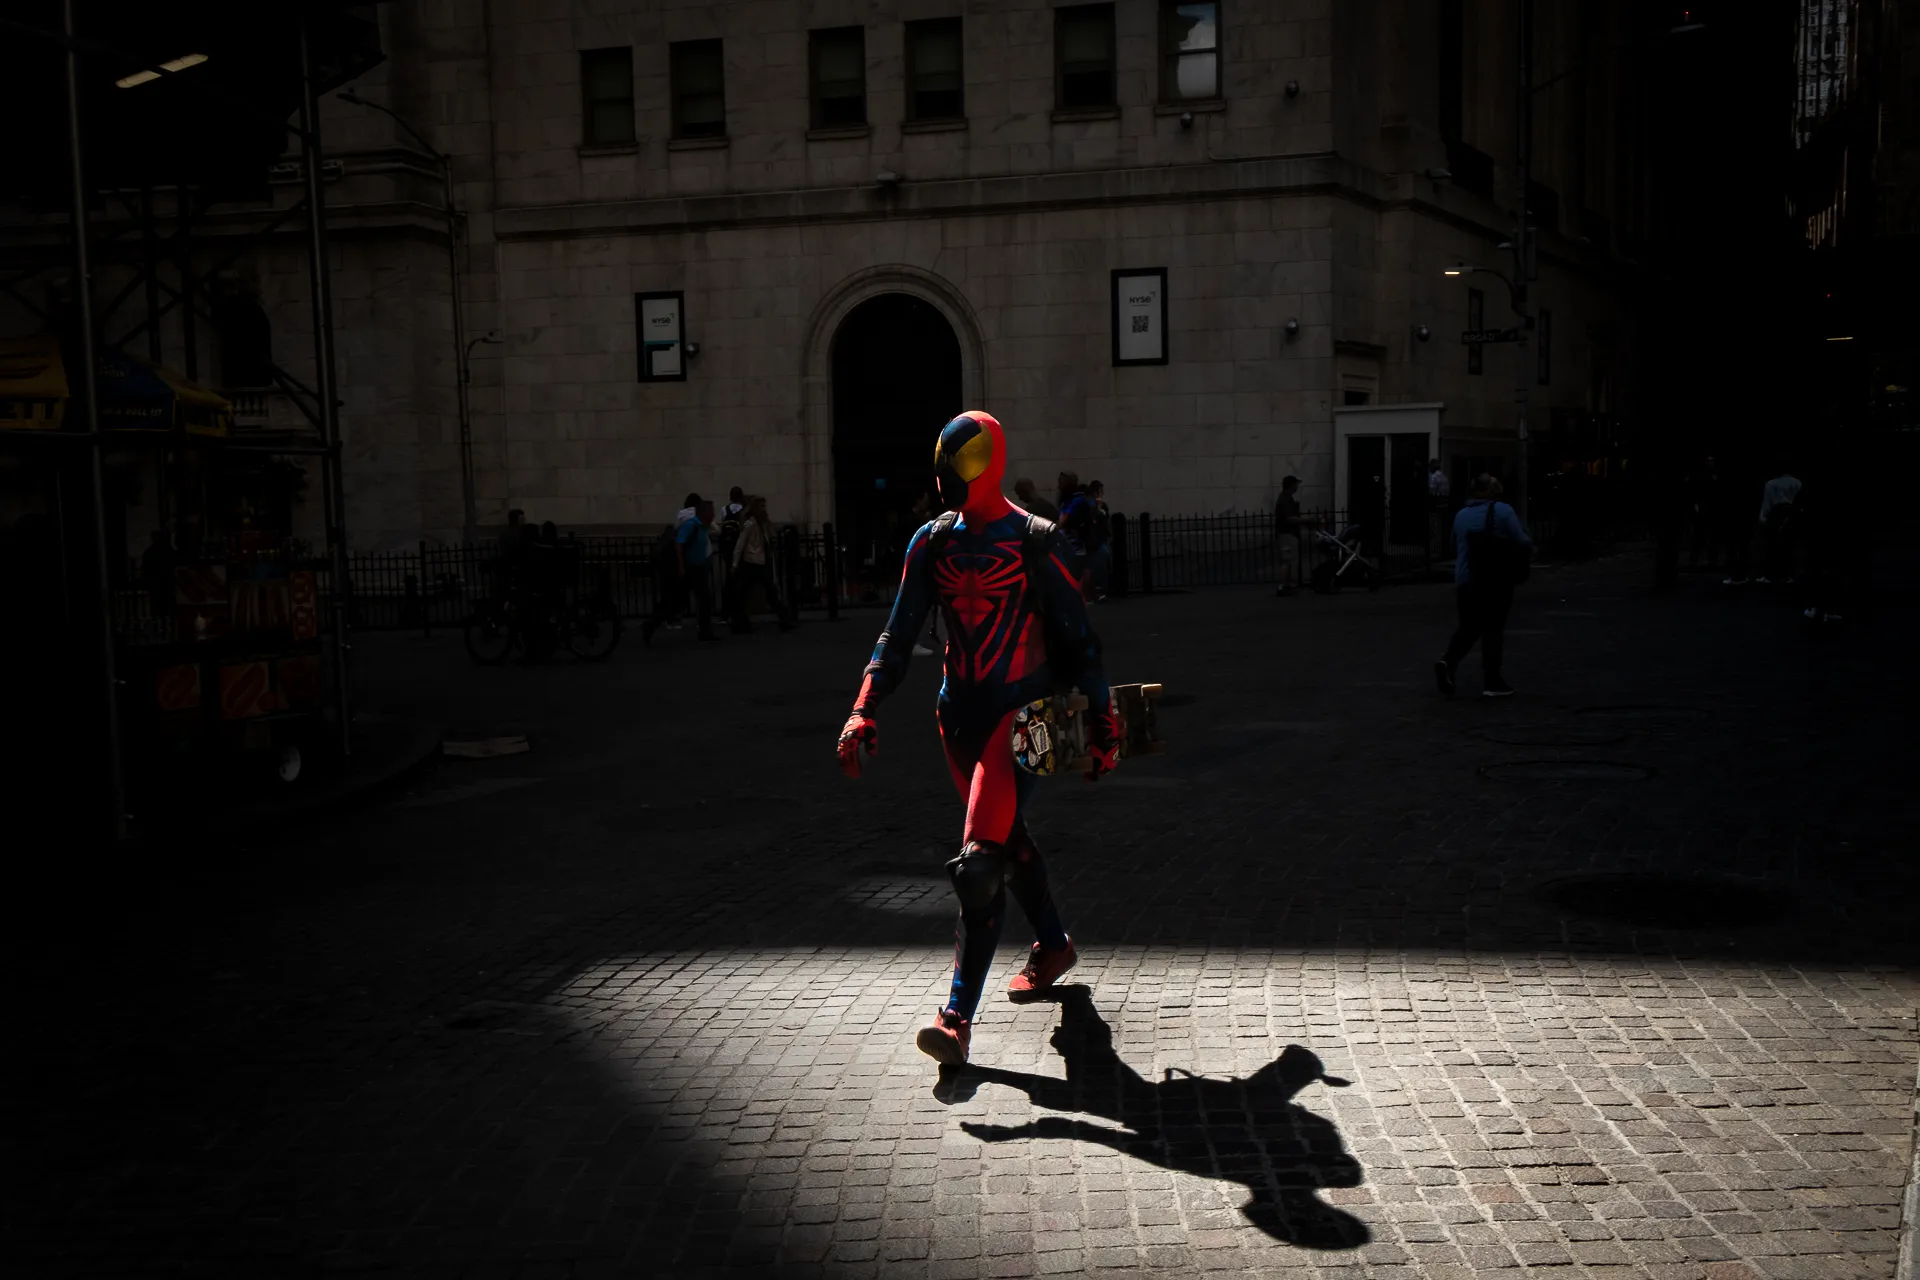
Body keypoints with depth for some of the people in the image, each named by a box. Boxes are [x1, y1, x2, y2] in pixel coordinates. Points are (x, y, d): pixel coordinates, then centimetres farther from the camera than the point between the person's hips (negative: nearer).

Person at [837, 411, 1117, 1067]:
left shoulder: (1035, 542, -8)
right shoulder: (932, 543, 7)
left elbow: (1078, 637, -2)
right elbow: (899, 634, 6)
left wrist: (1102, 722, -1)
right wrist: (864, 710, -4)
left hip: (1021, 712, -6)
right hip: (960, 712, 6)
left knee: (981, 863, -14)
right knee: (1007, 839, 20)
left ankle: (958, 1014, -13)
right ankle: (1053, 945, 44)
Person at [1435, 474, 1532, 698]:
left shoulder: (1461, 514, 9)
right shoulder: (1503, 511, -6)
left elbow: (1455, 548, 18)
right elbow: (1522, 542, -10)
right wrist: (1529, 544, 11)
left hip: (1465, 581, 4)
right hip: (1496, 582, -4)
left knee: (1468, 627, 13)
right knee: (1493, 628, 3)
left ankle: (1448, 661, -11)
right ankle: (1493, 682, 6)